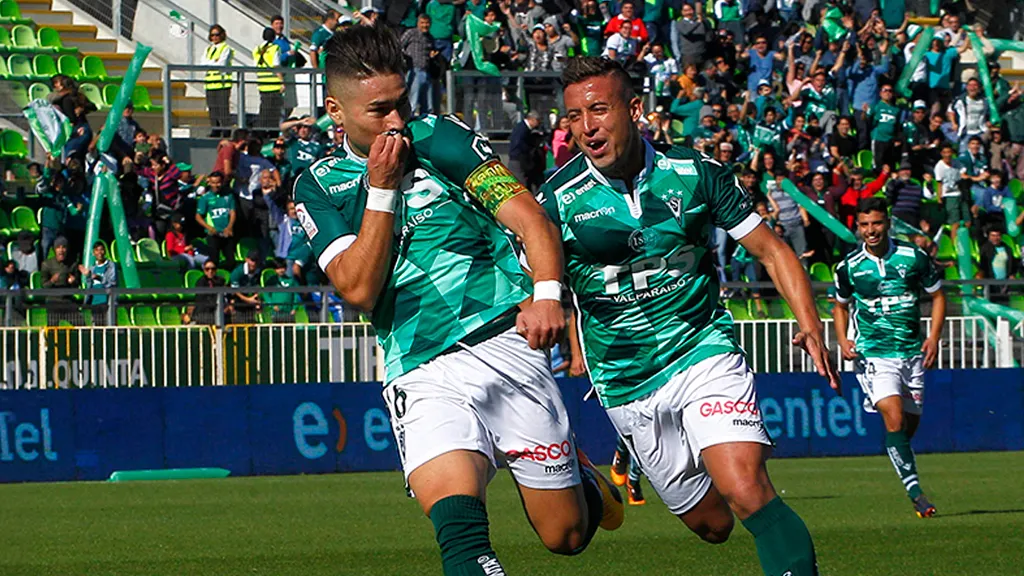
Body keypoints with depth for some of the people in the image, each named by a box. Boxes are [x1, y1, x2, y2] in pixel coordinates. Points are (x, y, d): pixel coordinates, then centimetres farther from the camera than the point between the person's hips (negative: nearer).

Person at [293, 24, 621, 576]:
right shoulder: (318, 187, 7)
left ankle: (581, 477, 40)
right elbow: (359, 289, -6)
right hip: (422, 378, 0)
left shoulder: (439, 138, 2)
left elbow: (531, 219, -5)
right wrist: (381, 189, -11)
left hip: (506, 348, 0)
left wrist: (547, 294, -24)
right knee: (457, 520, -29)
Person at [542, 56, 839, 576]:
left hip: (706, 352, -1)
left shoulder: (695, 173, -6)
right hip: (628, 387, 1)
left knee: (746, 491, -24)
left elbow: (770, 250, 1)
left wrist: (810, 324, -13)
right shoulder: (558, 199, -8)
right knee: (710, 523, 10)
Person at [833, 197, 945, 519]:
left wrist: (934, 337, -2)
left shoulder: (913, 257, -2)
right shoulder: (850, 266, -1)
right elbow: (841, 305, 17)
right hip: (872, 354, -2)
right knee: (894, 418, -20)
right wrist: (842, 340, 1)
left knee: (911, 422, 8)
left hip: (912, 352, 2)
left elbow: (937, 295, 10)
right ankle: (915, 492, -20)